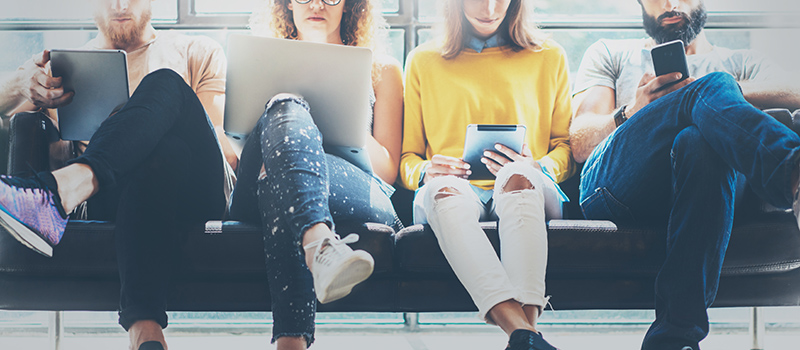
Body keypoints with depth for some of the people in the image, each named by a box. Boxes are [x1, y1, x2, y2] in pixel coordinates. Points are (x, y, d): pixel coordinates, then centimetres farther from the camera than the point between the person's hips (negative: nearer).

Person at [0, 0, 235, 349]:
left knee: (166, 84, -27)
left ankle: (56, 191, -49)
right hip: (109, 199, 0)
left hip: (198, 193, 0)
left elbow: (227, 151, 12)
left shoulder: (199, 52, 24)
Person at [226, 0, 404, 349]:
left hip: (356, 195, 0)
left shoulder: (381, 69, 27)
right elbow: (233, 148, 23)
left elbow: (388, 171, 17)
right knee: (287, 109, -34)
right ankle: (320, 246, -63)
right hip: (257, 193, 1)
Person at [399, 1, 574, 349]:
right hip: (454, 191, 0)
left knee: (517, 175, -38)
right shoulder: (423, 61, 20)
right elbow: (406, 157, 19)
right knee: (443, 187, -38)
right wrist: (423, 172, -5)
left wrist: (540, 168, -5)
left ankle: (525, 320, -55)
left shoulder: (549, 56, 20)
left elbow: (566, 145, 19)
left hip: (527, 191, 0)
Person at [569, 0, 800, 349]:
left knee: (701, 143, -37)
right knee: (710, 87, -26)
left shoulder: (741, 63, 34)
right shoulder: (611, 54, 32)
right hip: (613, 184, -1)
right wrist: (631, 114, -7)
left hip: (703, 189, 1)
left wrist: (728, 91, -6)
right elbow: (580, 144, 14)